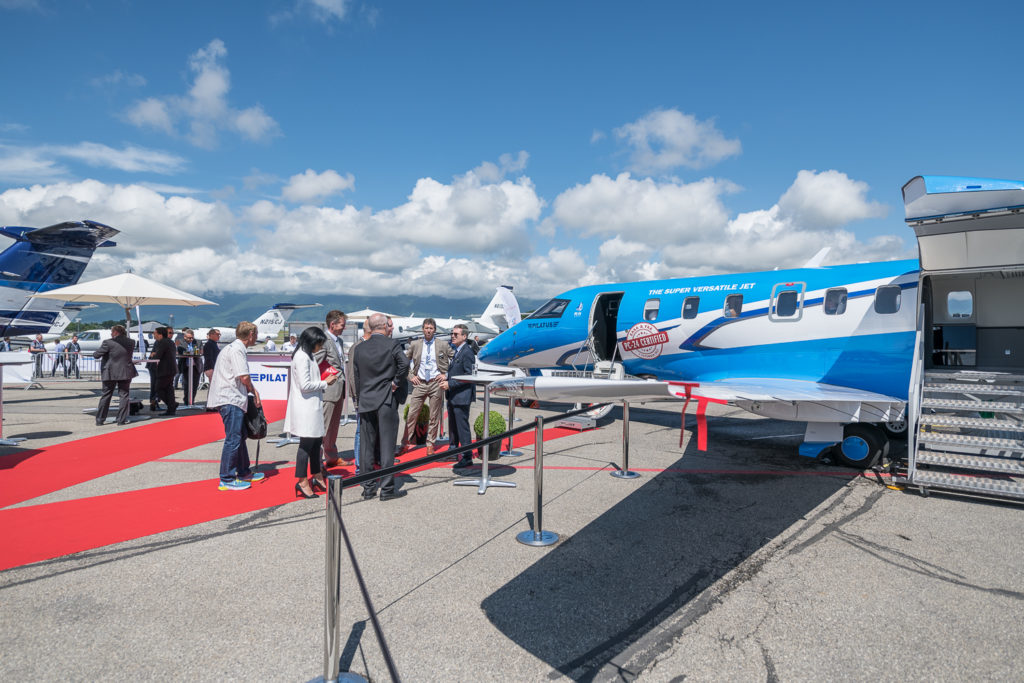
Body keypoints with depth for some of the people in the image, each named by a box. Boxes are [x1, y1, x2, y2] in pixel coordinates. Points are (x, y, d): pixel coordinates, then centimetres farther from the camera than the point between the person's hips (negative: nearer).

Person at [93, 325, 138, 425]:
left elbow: (96, 355, -8)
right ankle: (122, 419, 4)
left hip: (110, 373, -2)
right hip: (125, 373, 2)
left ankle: (100, 420, 15)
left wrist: (95, 353, 14)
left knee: (105, 396, 10)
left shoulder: (108, 342, -12)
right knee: (123, 395, 7)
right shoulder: (130, 342, 0)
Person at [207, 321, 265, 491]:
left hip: (233, 400, 11)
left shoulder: (235, 348, 18)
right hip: (230, 400, -11)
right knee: (233, 439, -6)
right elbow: (244, 377, -19)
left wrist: (252, 390, 9)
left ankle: (243, 472, 29)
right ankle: (226, 480, 1)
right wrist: (254, 390, -2)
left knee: (240, 436, 18)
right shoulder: (236, 349, -14)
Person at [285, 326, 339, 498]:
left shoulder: (307, 356, 15)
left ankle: (317, 477, 26)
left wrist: (327, 382, 7)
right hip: (306, 408, -10)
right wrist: (325, 383, -10)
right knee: (306, 444, -4)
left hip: (312, 406, 10)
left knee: (316, 441, 16)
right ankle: (302, 482, 4)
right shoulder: (302, 357, -16)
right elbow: (305, 385, -21)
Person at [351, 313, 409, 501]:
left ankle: (368, 488, 17)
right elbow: (404, 363, -23)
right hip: (386, 401, -4)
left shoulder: (359, 349, 7)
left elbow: (356, 377, 10)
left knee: (367, 445, 10)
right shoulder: (391, 345, -6)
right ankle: (387, 489, 5)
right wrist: (395, 382, -8)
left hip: (366, 402, 4)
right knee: (386, 445, 1)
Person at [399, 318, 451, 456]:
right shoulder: (415, 344, 6)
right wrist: (410, 376, 5)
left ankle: (430, 445, 16)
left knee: (434, 416, 5)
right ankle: (405, 444, 7)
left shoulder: (443, 346, 2)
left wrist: (446, 374, 0)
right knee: (411, 414, -2)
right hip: (420, 383, 1)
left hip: (436, 383, -1)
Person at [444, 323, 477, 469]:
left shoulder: (467, 352, -15)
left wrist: (450, 384, -19)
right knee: (453, 425, 19)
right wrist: (447, 377, 7)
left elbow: (469, 375, -20)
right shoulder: (457, 351, 15)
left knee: (462, 426, -5)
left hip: (462, 396, -10)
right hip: (453, 396, 10)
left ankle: (467, 457, 3)